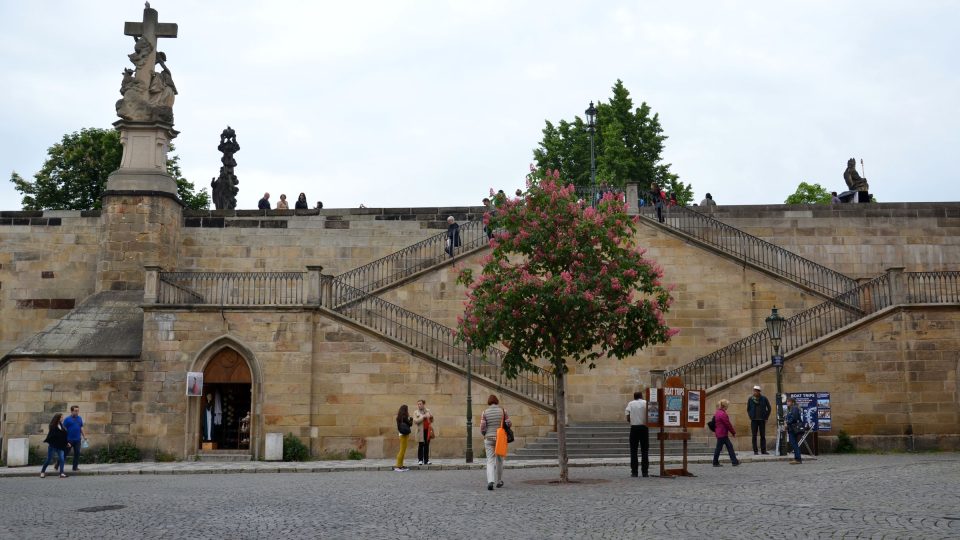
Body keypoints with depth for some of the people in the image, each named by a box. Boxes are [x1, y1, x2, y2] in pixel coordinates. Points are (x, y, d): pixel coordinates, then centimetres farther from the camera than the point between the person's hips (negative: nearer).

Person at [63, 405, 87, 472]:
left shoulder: (80, 418, 9)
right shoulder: (67, 419, -5)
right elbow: (64, 429, -6)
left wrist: (84, 436, 9)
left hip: (77, 439, 4)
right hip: (69, 440, -4)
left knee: (77, 453, 3)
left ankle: (75, 466, 10)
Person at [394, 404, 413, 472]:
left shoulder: (400, 417, 10)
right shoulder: (404, 417, -16)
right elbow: (410, 424, -14)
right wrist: (410, 418, 1)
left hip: (402, 434, 9)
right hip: (404, 434, -9)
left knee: (402, 450, 14)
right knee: (402, 450, -7)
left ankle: (400, 465, 17)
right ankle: (398, 466, -7)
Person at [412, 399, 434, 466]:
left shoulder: (428, 411, 12)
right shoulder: (416, 412, 2)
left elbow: (432, 421, 19)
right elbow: (415, 421, -11)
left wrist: (431, 417, -3)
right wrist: (423, 417, -16)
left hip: (427, 430, 3)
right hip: (420, 431, -3)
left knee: (427, 446, 4)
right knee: (420, 445, -5)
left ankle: (426, 460, 8)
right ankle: (420, 460, 0)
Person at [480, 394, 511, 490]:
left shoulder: (485, 413, -4)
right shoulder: (502, 411, -2)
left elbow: (482, 428, -7)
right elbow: (509, 423, -5)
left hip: (489, 439, -1)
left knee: (490, 461, -1)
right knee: (499, 460, 20)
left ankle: (490, 482, -23)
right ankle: (499, 481, 31)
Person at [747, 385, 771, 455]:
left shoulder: (764, 399, -1)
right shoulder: (750, 399, 1)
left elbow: (769, 408, 8)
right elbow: (748, 409, 12)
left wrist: (766, 417, 3)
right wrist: (751, 416, 3)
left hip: (762, 420, 0)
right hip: (754, 420, 0)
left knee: (763, 436, 3)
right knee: (754, 436, 0)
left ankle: (763, 450, 9)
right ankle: (755, 451, 3)